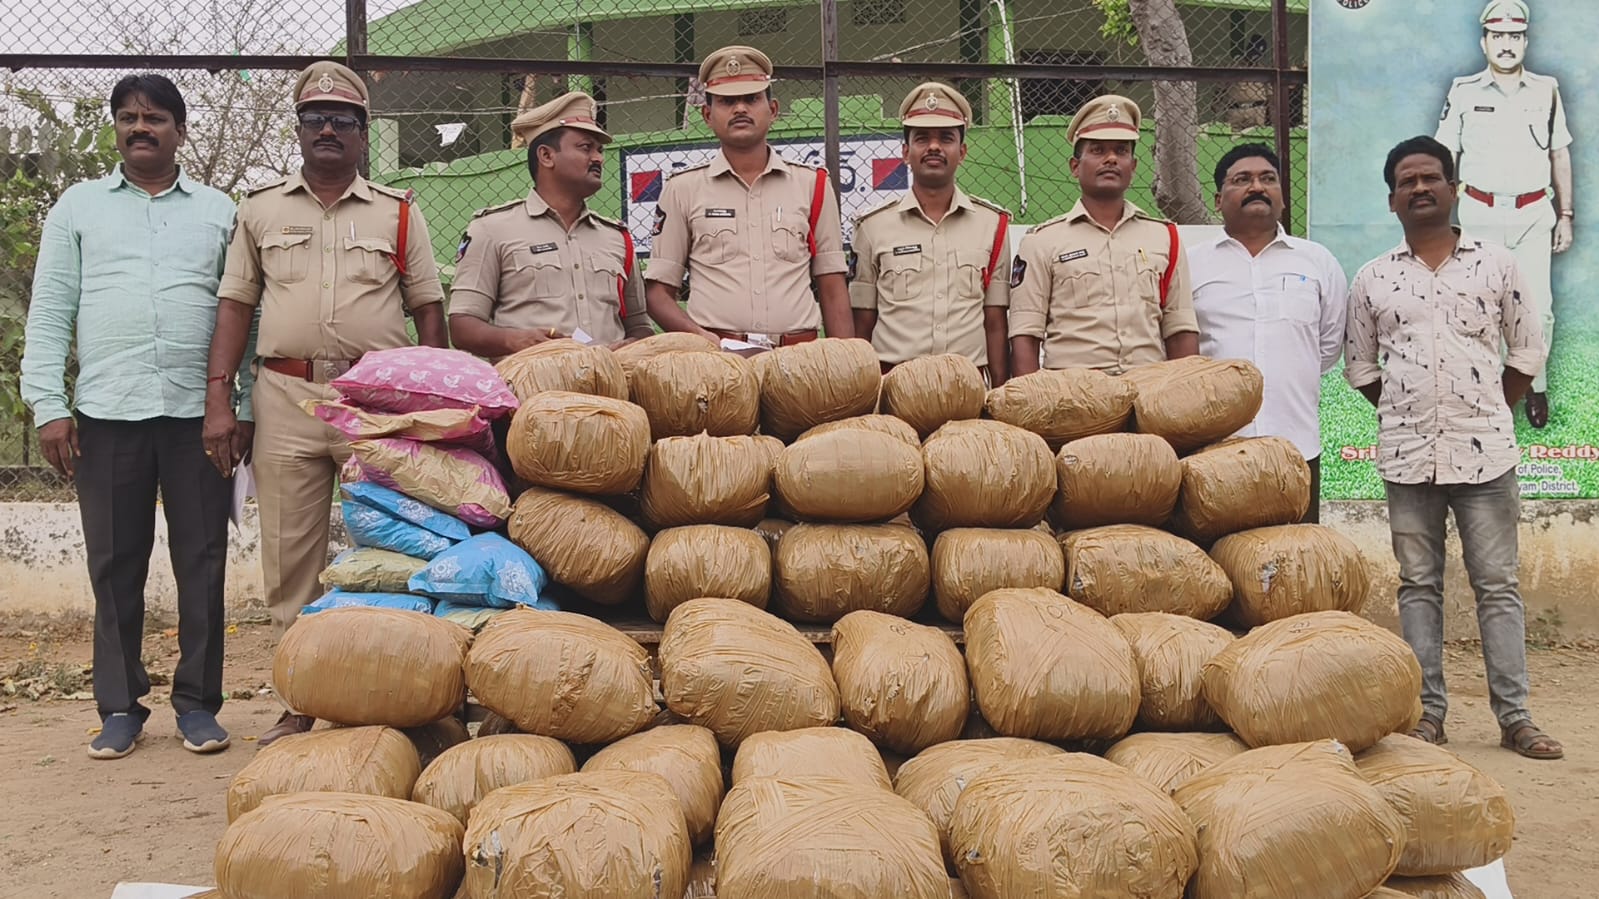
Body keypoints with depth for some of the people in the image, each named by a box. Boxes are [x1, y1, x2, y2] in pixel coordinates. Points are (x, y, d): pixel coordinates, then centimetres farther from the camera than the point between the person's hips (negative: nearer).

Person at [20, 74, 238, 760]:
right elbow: (48, 311, 9)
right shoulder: (79, 206, 14)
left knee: (202, 562, 1)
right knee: (115, 566, 5)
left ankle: (197, 702, 11)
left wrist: (246, 407, 0)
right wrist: (48, 406, -2)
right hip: (107, 413, 1)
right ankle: (120, 706, 15)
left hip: (200, 412, 0)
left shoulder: (219, 212, 13)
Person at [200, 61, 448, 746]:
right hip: (286, 397, 2)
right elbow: (235, 304, 11)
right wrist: (218, 399, 1)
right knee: (290, 558, 4)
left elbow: (428, 308, 8)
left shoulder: (398, 213, 9)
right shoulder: (261, 209, 13)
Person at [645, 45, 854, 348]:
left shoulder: (813, 185, 15)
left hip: (799, 358, 1)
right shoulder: (682, 189, 12)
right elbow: (658, 292, 10)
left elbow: (833, 292, 14)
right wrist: (699, 336, -8)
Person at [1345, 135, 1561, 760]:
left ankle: (1514, 716, 6)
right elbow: (1360, 366, 14)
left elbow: (1527, 350, 11)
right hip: (1407, 454, 1)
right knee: (1418, 584, 6)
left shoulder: (1496, 265, 5)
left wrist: (1490, 413, 8)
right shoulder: (1373, 280, 7)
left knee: (1497, 585, 1)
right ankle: (1428, 710, 12)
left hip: (1484, 450, -1)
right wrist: (1406, 412, 9)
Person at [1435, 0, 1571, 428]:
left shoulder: (1546, 91, 5)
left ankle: (1534, 385, 15)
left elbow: (1559, 155, 10)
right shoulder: (1464, 92, 1)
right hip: (1480, 213, -1)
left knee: (1537, 307, -1)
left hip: (1533, 214, 1)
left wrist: (1565, 214, 9)